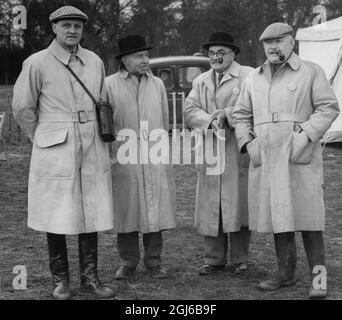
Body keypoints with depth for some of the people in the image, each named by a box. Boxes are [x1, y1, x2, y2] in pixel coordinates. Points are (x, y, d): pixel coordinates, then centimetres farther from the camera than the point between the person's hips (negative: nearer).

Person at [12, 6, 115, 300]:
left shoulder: (95, 62, 7)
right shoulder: (37, 63, -5)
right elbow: (23, 109, 1)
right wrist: (43, 139, 8)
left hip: (92, 149, 4)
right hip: (55, 152, -3)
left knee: (91, 212, 6)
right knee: (56, 216, 2)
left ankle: (89, 276, 17)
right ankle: (60, 280, 15)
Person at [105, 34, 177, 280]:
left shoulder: (157, 84, 13)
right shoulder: (110, 84, 3)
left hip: (155, 156, 2)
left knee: (155, 207, 3)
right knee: (126, 207, 1)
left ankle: (154, 261, 13)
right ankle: (128, 262, 12)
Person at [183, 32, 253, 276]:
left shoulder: (249, 76, 3)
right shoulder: (200, 81, 18)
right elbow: (189, 110, 5)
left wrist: (226, 114, -17)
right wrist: (210, 121, -13)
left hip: (239, 150, -4)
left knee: (238, 203, -1)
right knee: (210, 206, 4)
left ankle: (240, 260, 10)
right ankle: (214, 259, 13)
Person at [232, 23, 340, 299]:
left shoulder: (311, 72, 4)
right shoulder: (253, 79, 16)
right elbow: (241, 116, 19)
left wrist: (306, 135, -15)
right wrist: (248, 143, 4)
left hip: (301, 157, -4)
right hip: (266, 159, 4)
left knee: (307, 215, -5)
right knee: (277, 214, 8)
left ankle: (318, 277, 2)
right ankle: (286, 271, 19)